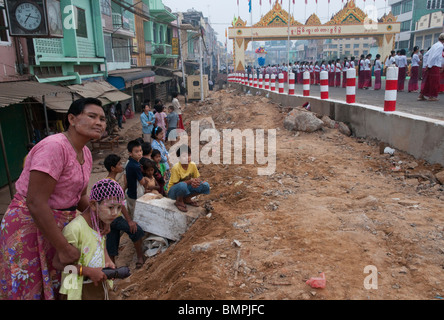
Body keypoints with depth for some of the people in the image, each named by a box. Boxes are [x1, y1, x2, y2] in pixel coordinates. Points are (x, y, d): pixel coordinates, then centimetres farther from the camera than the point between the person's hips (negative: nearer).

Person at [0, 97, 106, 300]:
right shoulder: (54, 147, -24)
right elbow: (35, 203, -28)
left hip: (59, 226, 8)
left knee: (56, 288, 18)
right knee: (32, 291, 7)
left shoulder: (86, 154, 4)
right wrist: (64, 248, -22)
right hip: (29, 225, -8)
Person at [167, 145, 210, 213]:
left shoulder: (193, 165, -9)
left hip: (186, 189, 5)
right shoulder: (176, 168, -24)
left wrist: (197, 181, -27)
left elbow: (198, 178, -1)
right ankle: (179, 201, -8)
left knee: (205, 186, -14)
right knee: (182, 185, -41)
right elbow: (176, 184, -22)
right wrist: (190, 181, -33)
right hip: (174, 191, -5)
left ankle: (187, 198, 6)